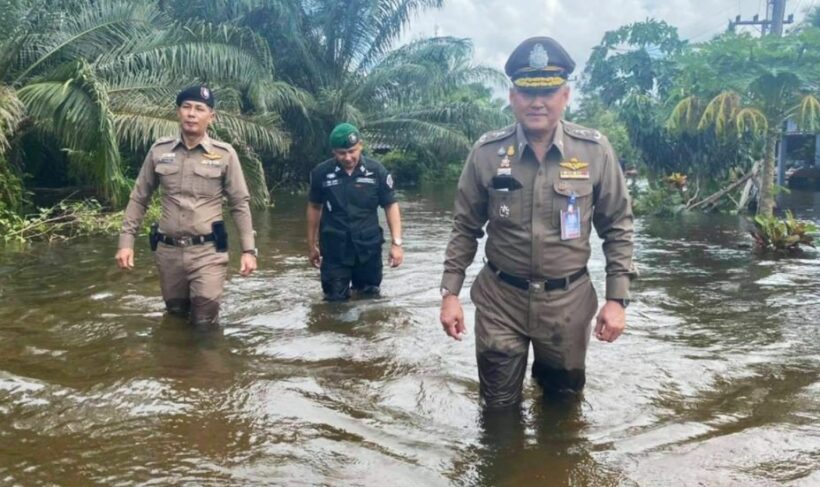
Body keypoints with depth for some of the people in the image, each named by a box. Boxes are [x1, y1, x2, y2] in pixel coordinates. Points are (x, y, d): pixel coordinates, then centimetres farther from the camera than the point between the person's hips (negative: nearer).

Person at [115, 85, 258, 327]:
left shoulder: (224, 154, -4)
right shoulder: (159, 150, 2)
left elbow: (240, 204, -1)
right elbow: (139, 198, 8)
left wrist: (248, 250, -5)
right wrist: (126, 241, 2)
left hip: (207, 251, -3)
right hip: (167, 250, 3)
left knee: (204, 322, -5)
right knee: (176, 314, 17)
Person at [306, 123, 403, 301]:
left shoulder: (377, 171, -9)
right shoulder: (321, 173, -7)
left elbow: (391, 205, -2)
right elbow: (314, 207, 7)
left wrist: (396, 242, -10)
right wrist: (311, 245, 11)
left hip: (368, 246, 1)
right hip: (334, 248, 0)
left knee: (370, 295, 16)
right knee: (336, 298, 3)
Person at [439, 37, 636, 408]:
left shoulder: (594, 151, -8)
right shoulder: (487, 152, -8)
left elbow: (618, 227, 0)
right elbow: (465, 228, 1)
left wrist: (617, 298, -5)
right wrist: (450, 293, -2)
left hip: (567, 301, 1)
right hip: (500, 299, 0)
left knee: (564, 397, 20)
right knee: (499, 405, 13)